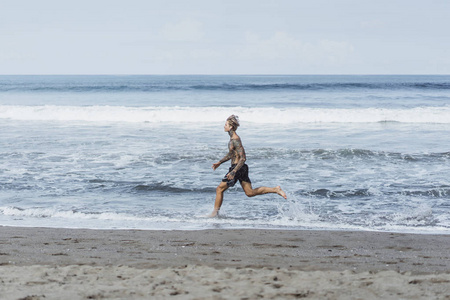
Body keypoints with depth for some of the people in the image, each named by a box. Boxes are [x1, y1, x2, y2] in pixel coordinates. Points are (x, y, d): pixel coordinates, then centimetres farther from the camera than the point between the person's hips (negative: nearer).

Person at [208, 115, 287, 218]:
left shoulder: (235, 140, -18)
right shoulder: (233, 138, 12)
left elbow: (243, 158, -24)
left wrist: (233, 172, -30)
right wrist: (219, 162, 26)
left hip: (238, 168, -10)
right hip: (241, 168, 10)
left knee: (219, 189, 0)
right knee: (250, 192, 10)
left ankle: (215, 212, 7)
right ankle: (276, 190, 8)